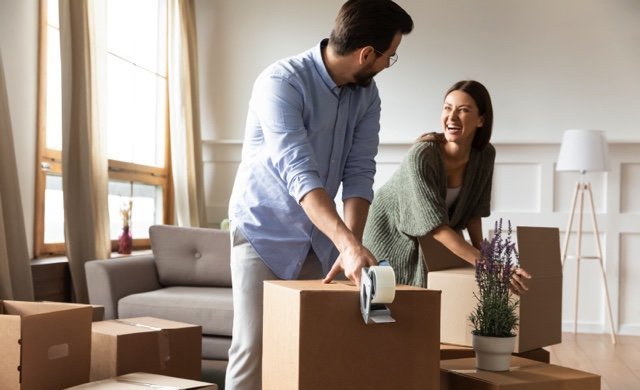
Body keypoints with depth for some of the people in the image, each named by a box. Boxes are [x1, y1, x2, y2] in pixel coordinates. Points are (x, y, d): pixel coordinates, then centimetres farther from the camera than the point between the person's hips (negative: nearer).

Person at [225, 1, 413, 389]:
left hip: (321, 237, 6)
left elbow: (359, 174, -8)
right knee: (254, 346, -10)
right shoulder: (282, 82, -24)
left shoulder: (366, 94, -3)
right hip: (265, 232, -5)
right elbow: (299, 175, -33)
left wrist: (349, 247, -22)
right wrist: (350, 243, -43)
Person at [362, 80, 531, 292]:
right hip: (392, 235, -5)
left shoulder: (485, 155, -14)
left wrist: (481, 254, -12)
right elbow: (438, 227, -35)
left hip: (434, 244, 5)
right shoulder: (422, 155, -32)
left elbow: (473, 212, -1)